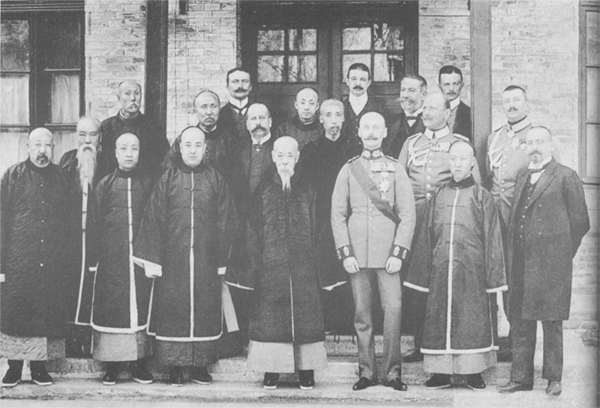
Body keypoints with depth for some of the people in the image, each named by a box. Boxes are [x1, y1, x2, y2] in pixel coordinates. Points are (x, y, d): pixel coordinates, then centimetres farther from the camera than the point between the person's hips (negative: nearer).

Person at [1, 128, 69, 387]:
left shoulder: (60, 178, 9)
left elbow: (67, 221, 12)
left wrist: (67, 257, 4)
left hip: (53, 265, 2)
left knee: (48, 314, 5)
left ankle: (39, 366, 16)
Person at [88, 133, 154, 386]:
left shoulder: (147, 185, 8)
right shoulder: (104, 185, 6)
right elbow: (93, 225, 4)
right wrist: (93, 258, -3)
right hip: (111, 260, -1)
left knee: (141, 306, 3)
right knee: (111, 308, 0)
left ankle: (139, 363, 12)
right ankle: (111, 366, 8)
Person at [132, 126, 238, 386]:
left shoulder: (215, 180, 5)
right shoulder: (168, 179, 3)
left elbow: (226, 222, 5)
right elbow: (153, 220, 1)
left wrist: (223, 258, -1)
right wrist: (153, 259, -5)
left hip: (206, 259, 1)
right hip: (172, 258, -1)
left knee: (205, 311, 4)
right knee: (173, 310, 0)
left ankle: (201, 366, 15)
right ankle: (175, 366, 9)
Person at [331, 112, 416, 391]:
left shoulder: (396, 169, 7)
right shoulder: (348, 170, 9)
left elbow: (407, 215, 3)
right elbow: (338, 214, 6)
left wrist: (398, 253, -7)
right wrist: (346, 253, -3)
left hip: (387, 254, -1)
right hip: (357, 255, 1)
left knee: (393, 309, -9)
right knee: (362, 314, 3)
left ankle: (393, 372, 0)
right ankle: (366, 372, 11)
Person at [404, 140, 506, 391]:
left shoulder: (482, 196, 3)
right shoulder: (439, 196, 11)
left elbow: (491, 238, 1)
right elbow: (426, 237, 13)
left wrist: (493, 276, -4)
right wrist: (422, 274, 8)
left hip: (472, 270, -3)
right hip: (440, 270, 3)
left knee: (473, 320, -1)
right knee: (439, 319, 4)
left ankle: (474, 373, 10)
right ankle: (441, 372, 12)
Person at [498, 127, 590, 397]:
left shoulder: (566, 177, -3)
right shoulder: (522, 176, 17)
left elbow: (580, 222, -3)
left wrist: (562, 253, 1)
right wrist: (513, 255, 10)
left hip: (551, 263, -6)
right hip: (520, 262, 6)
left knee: (552, 322, 0)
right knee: (519, 321, 7)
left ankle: (554, 378, 9)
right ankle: (521, 377, 15)